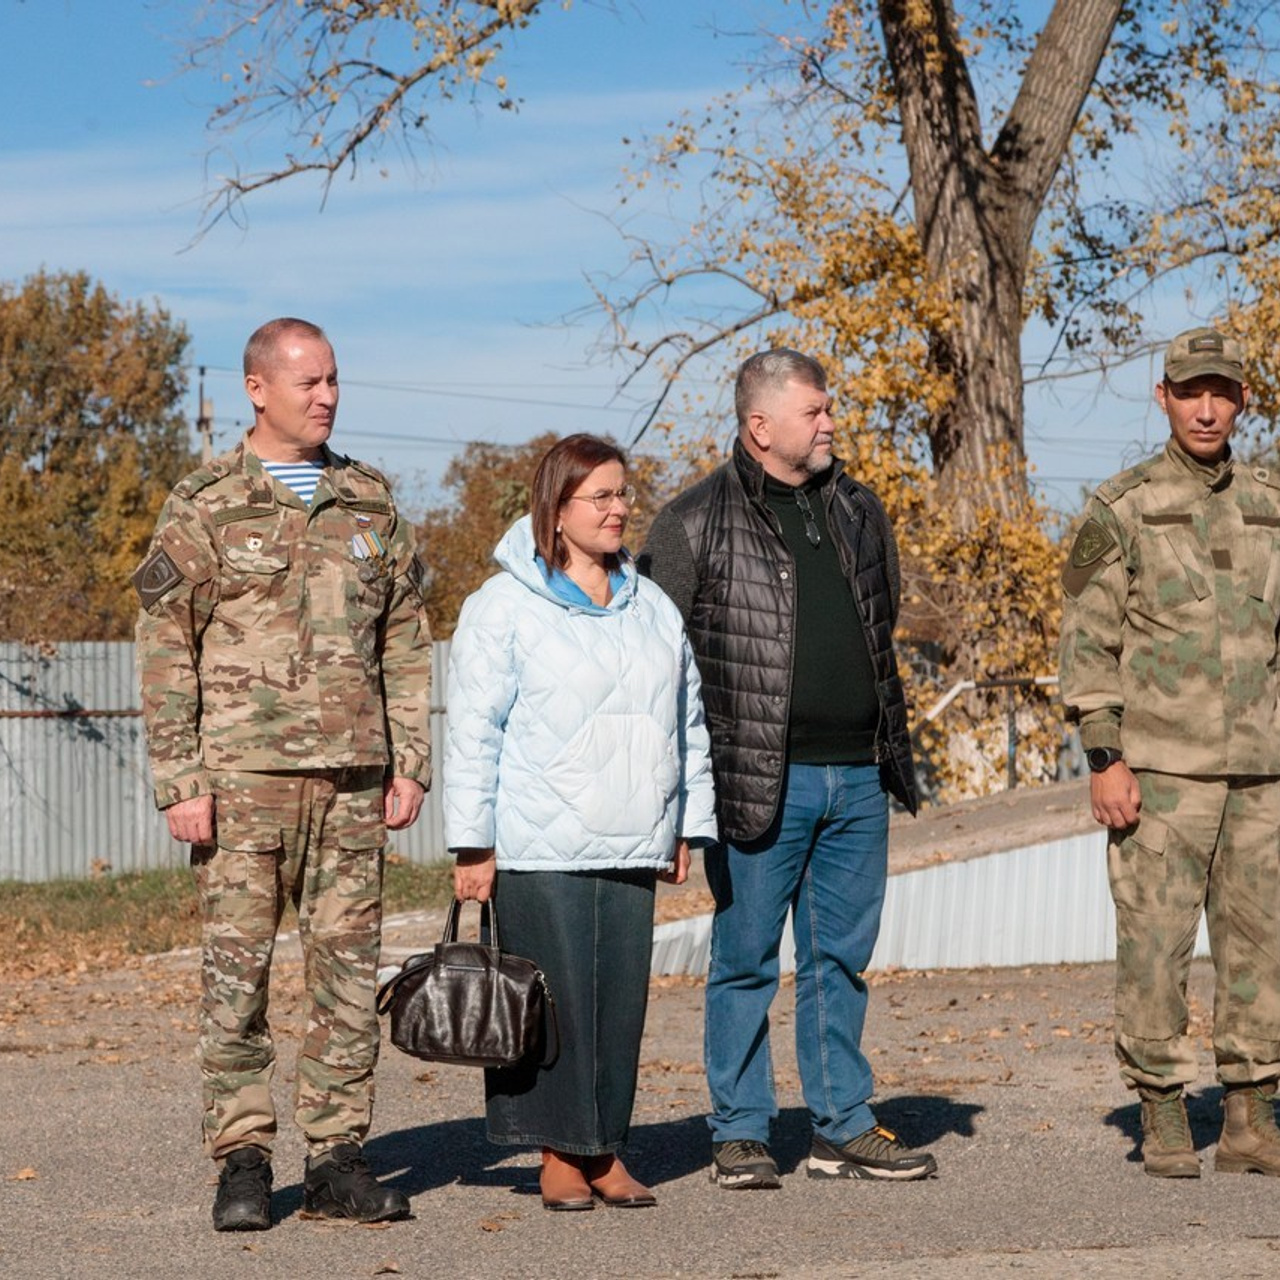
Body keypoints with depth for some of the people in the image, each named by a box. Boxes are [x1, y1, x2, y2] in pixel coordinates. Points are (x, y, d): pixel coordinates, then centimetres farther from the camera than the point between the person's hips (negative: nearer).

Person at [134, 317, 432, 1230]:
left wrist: (409, 763, 7)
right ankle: (242, 1162, 3)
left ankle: (338, 1160, 10)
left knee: (349, 963, 4)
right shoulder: (205, 507, 1)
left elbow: (406, 643, 15)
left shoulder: (370, 504, 13)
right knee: (237, 967, -4)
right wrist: (180, 781, -8)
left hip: (352, 774, 4)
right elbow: (165, 652, -1)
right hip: (243, 770, -4)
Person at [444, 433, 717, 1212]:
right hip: (539, 851, -5)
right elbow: (475, 732, -5)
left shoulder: (653, 608, 15)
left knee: (623, 997, 5)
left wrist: (690, 826, 17)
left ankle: (607, 1151, 13)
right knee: (557, 1000, -4)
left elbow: (690, 724, 21)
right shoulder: (505, 608, -3)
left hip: (632, 851, 5)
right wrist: (473, 845, -9)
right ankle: (560, 1156, 5)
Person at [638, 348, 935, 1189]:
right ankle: (740, 1135, 10)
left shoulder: (857, 511, 14)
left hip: (859, 780, 5)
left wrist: (895, 752, 19)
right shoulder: (696, 524, -4)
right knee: (747, 962, 2)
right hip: (760, 781, -5)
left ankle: (845, 1129, 19)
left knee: (843, 958, 11)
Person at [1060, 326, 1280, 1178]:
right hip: (1159, 767, -4)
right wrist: (1104, 760, -12)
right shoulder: (1121, 511, -3)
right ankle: (1163, 1123, 6)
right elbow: (1089, 641, -4)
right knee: (1156, 942, -3)